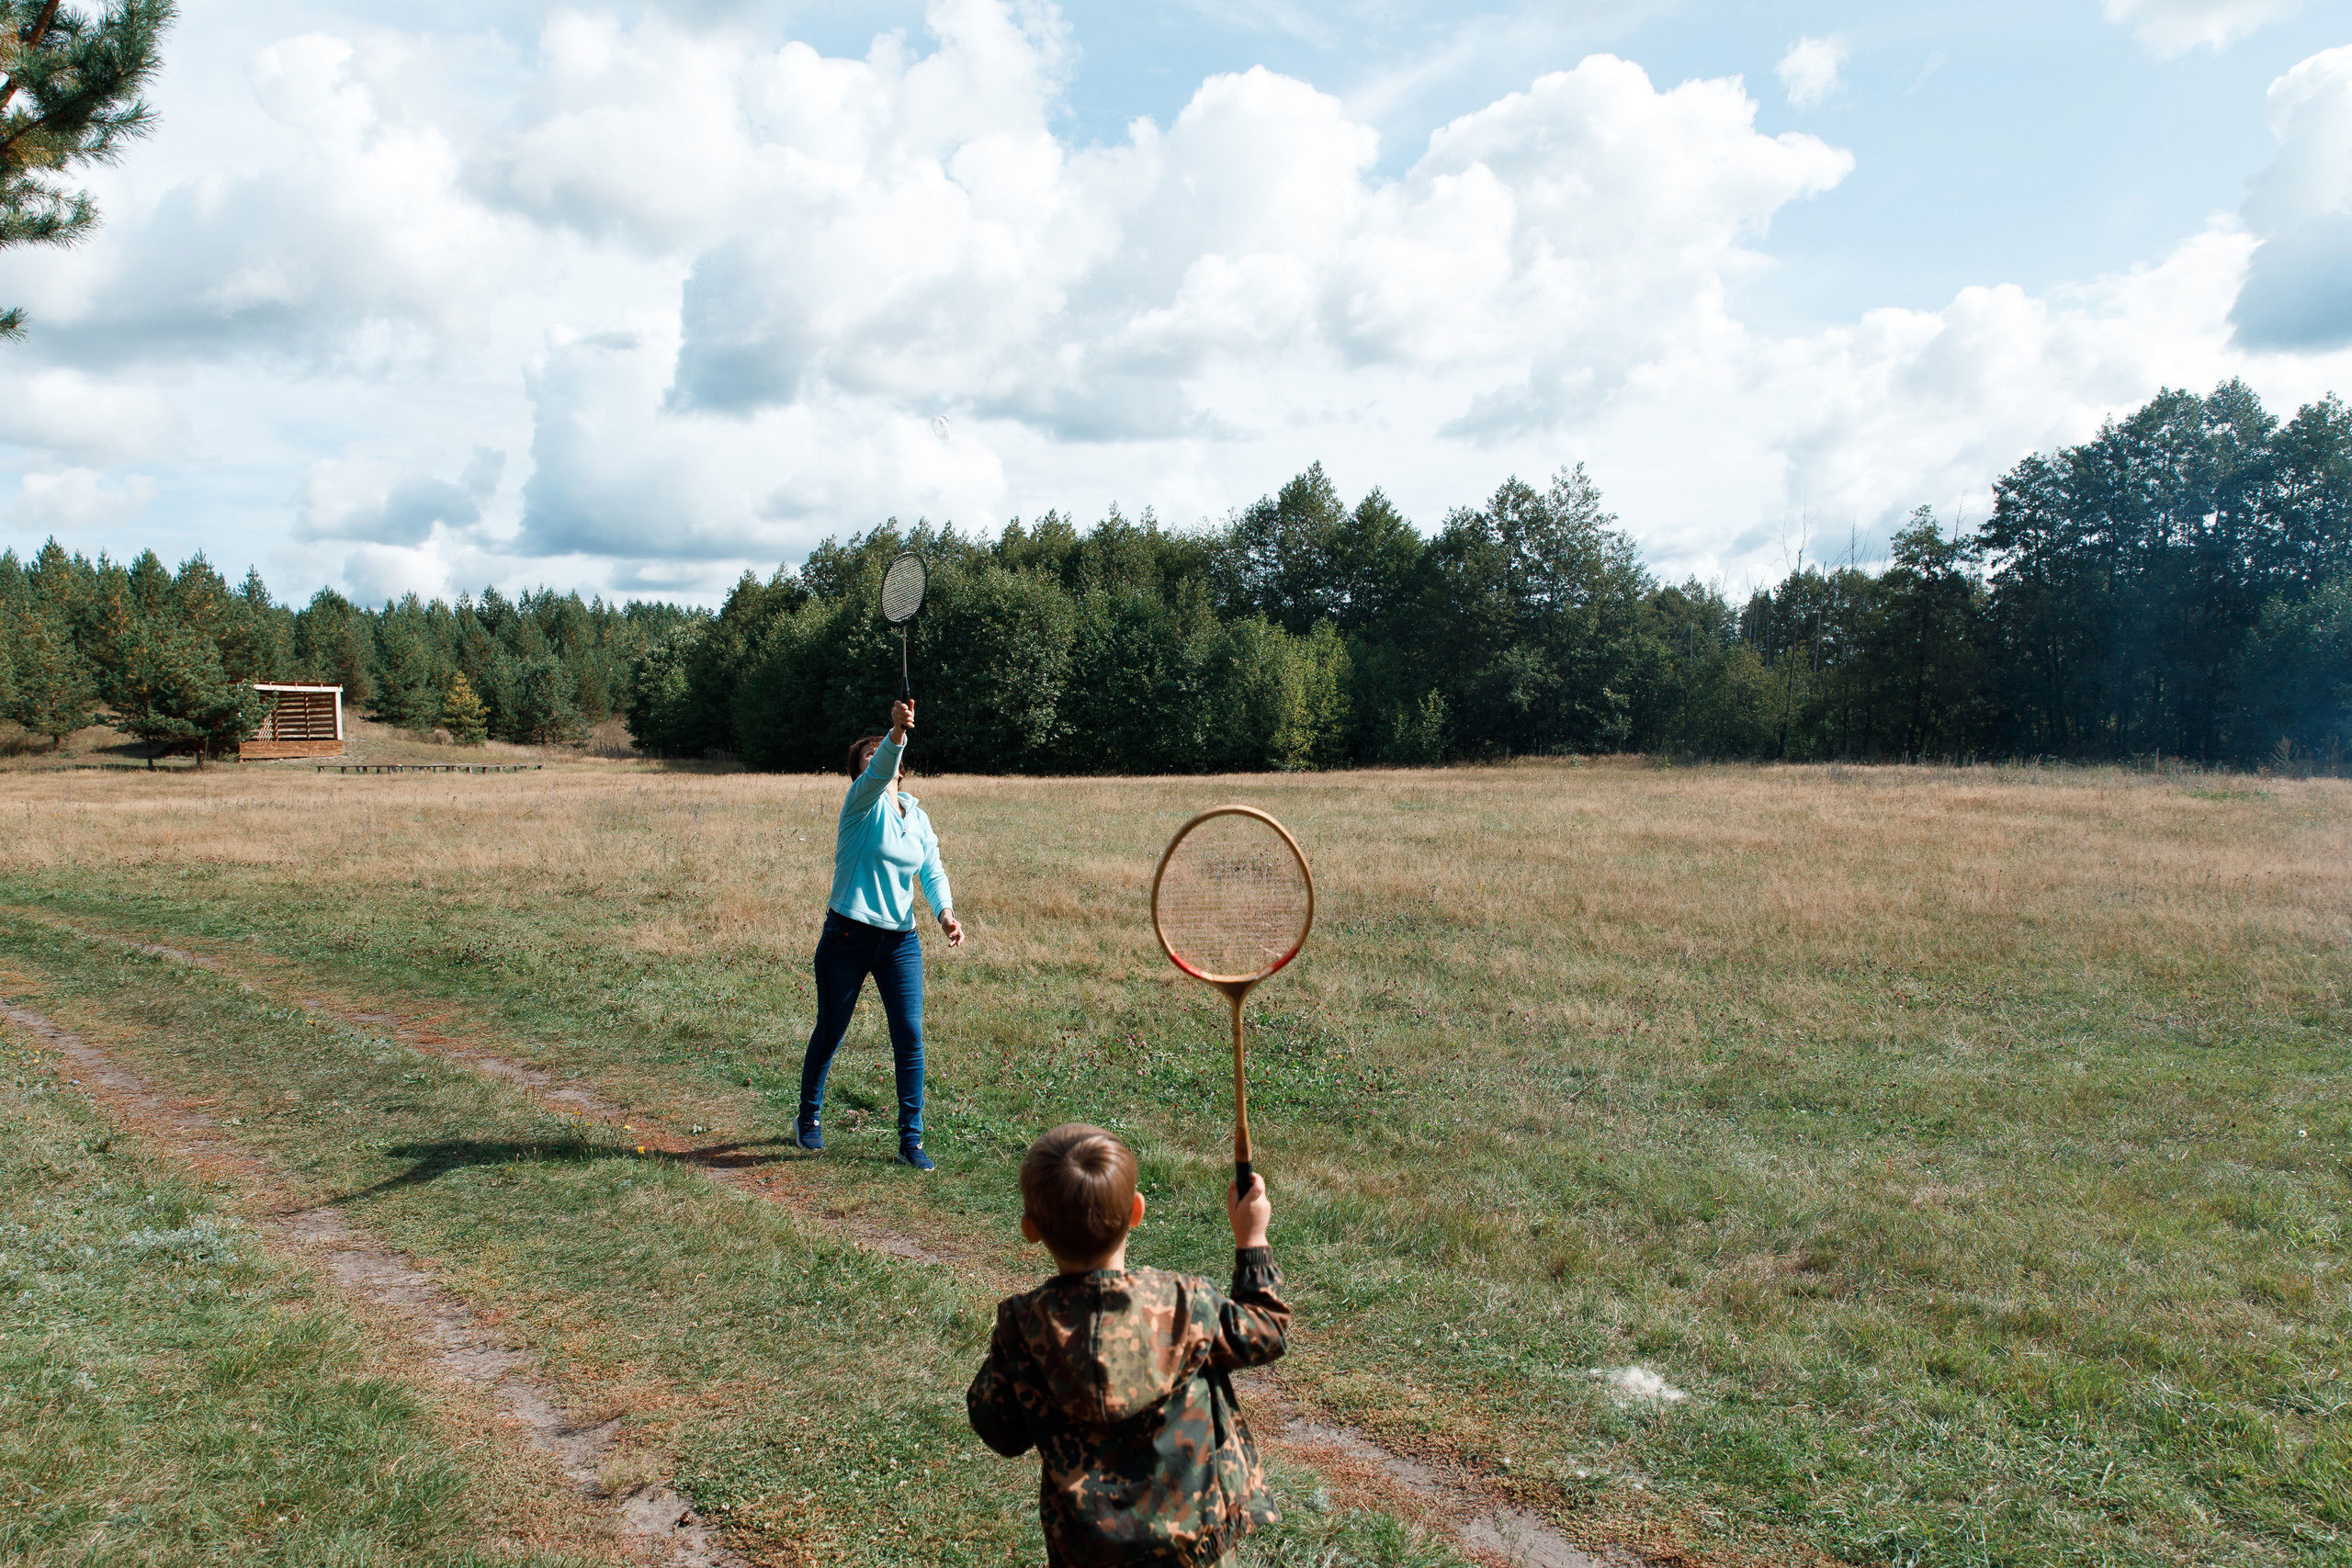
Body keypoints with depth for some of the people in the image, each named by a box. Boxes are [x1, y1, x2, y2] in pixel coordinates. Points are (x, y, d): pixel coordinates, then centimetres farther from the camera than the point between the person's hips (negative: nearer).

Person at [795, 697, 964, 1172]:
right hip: (848, 936, -4)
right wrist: (896, 732, -47)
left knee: (910, 1037, -3)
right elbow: (879, 774, -28)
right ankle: (809, 1118, 34)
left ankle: (911, 1140, 6)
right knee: (830, 1032, 10)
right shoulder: (863, 801, -7)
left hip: (900, 940, 4)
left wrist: (945, 911, -12)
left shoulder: (918, 816, 10)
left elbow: (932, 871, 6)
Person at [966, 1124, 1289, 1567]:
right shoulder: (1186, 1304, -16)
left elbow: (1002, 1434, -5)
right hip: (1197, 1530, 0)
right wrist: (1252, 1238, 11)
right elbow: (1264, 1336, 2)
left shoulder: (1022, 1328, -17)